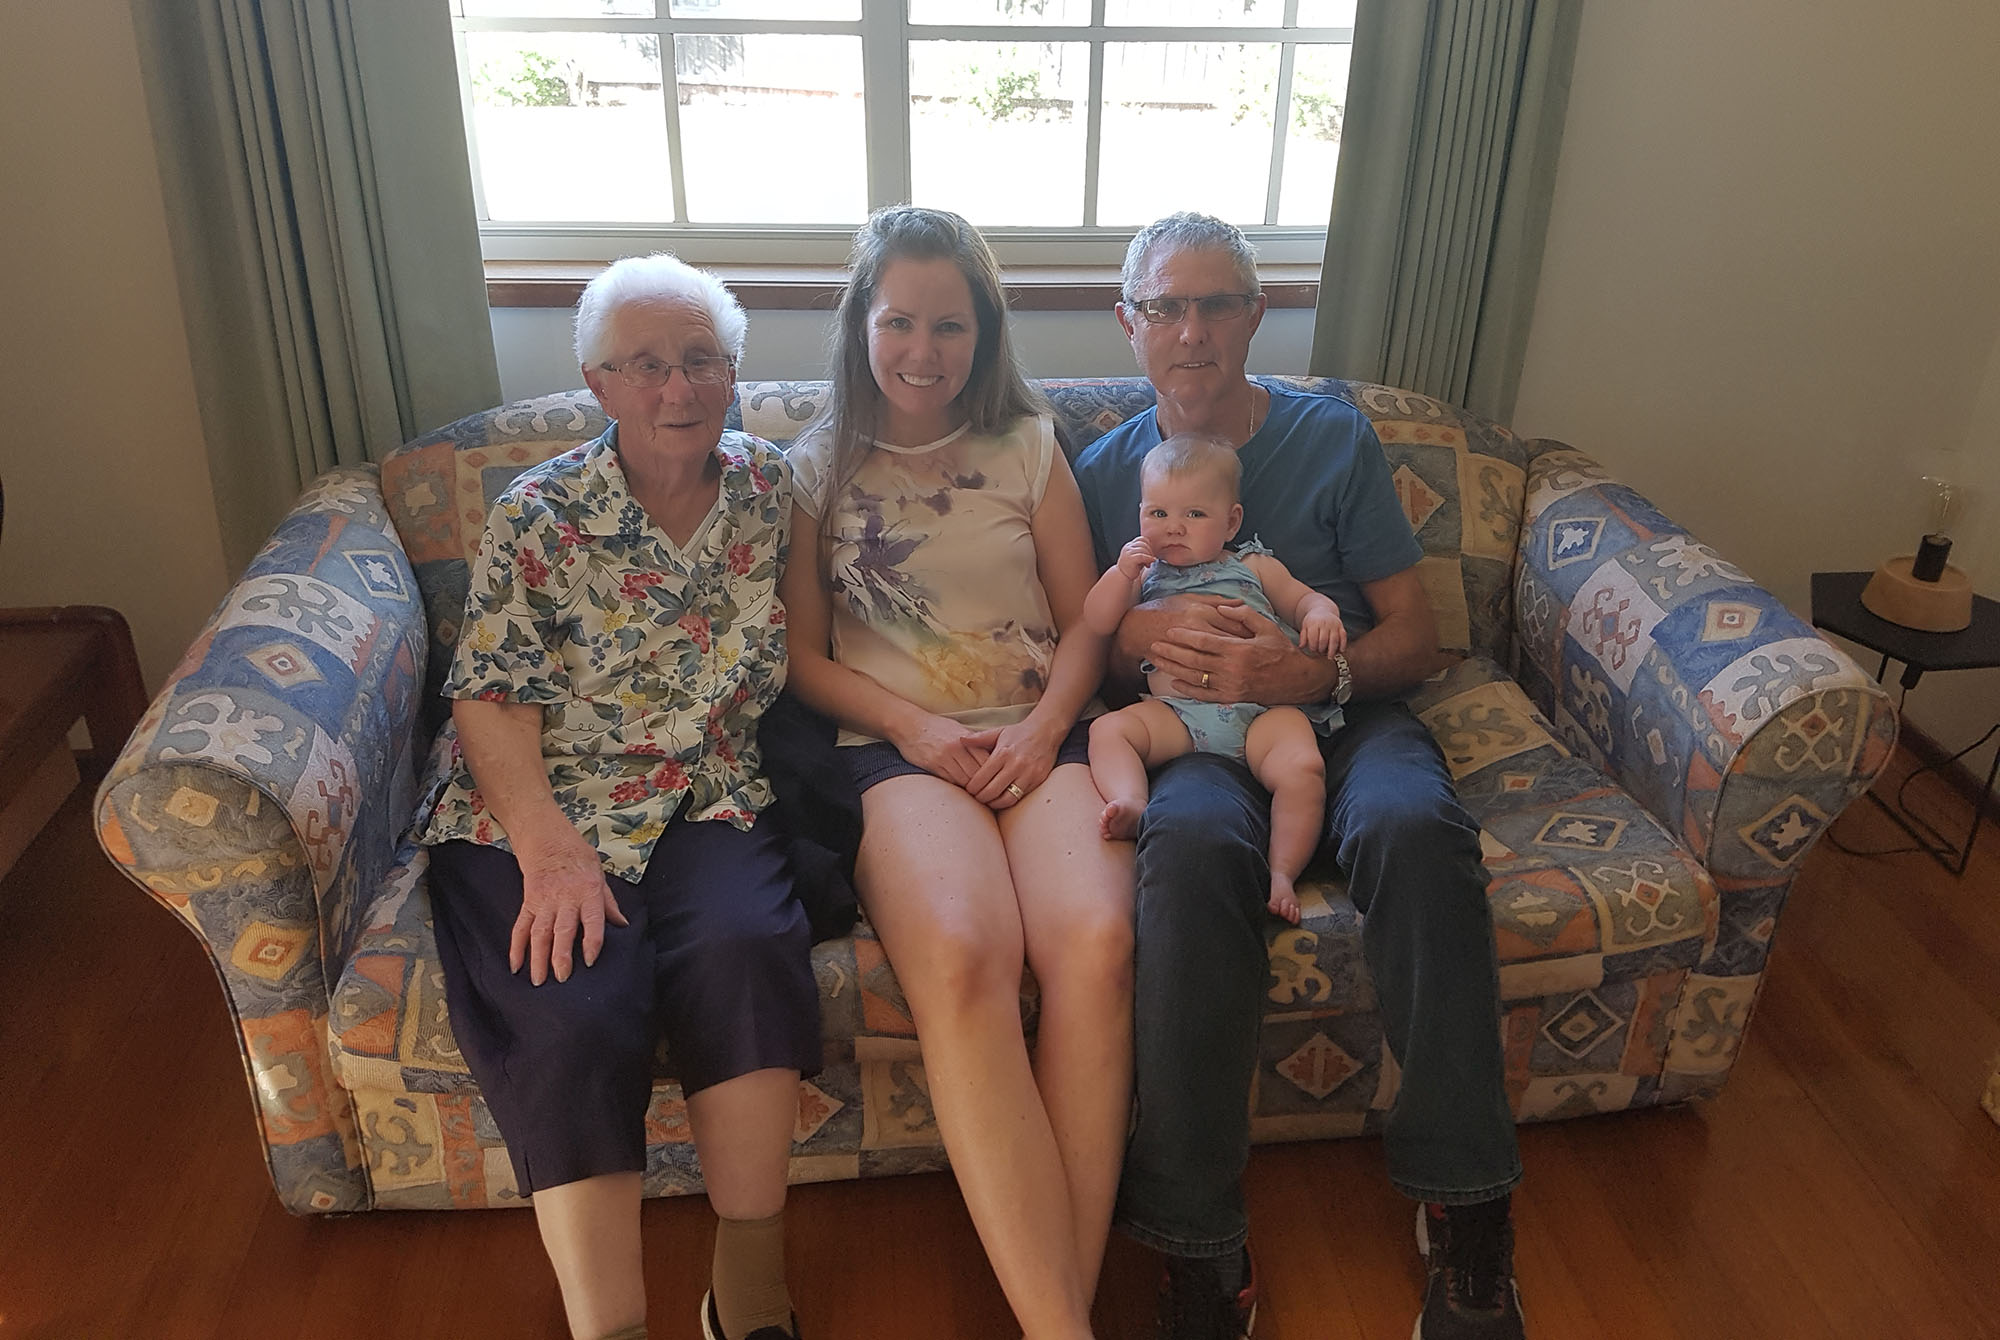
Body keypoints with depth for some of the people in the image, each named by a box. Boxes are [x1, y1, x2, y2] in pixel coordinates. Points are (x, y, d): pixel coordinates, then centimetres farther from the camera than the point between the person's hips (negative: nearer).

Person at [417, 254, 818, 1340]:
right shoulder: (536, 515, -1)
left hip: (706, 803, 2)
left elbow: (786, 654, 17)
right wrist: (550, 850, -20)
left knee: (746, 950, -29)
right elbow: (492, 699, -6)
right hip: (540, 811, -1)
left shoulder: (769, 488, 9)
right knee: (573, 1019, -28)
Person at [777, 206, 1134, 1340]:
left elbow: (1086, 621, 12)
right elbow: (805, 655, 10)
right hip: (896, 749, -1)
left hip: (1040, 736, 1)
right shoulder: (819, 468, 13)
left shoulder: (1029, 447, 15)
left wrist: (1043, 728, -8)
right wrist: (912, 725, -7)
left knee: (1097, 941, -31)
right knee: (960, 957, -34)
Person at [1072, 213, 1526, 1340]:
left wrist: (1309, 673, -16)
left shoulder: (1334, 435, 8)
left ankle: (1467, 1211, -21)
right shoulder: (1108, 468, 12)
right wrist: (1147, 631, -11)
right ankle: (1199, 1238, -29)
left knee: (1412, 823, -36)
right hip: (1194, 732, 0)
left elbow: (1416, 636, 4)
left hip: (1342, 709, 1)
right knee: (1193, 838, -37)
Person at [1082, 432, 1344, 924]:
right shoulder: (1145, 576, 24)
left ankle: (1282, 871, -25)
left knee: (1302, 767, -29)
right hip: (1175, 711, 1)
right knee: (1107, 729, -22)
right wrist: (1121, 573, -1)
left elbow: (1305, 598, 24)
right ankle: (1130, 804, -41)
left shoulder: (1254, 567, 24)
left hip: (1263, 705, -1)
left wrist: (1320, 615, 0)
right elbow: (1096, 624, 14)